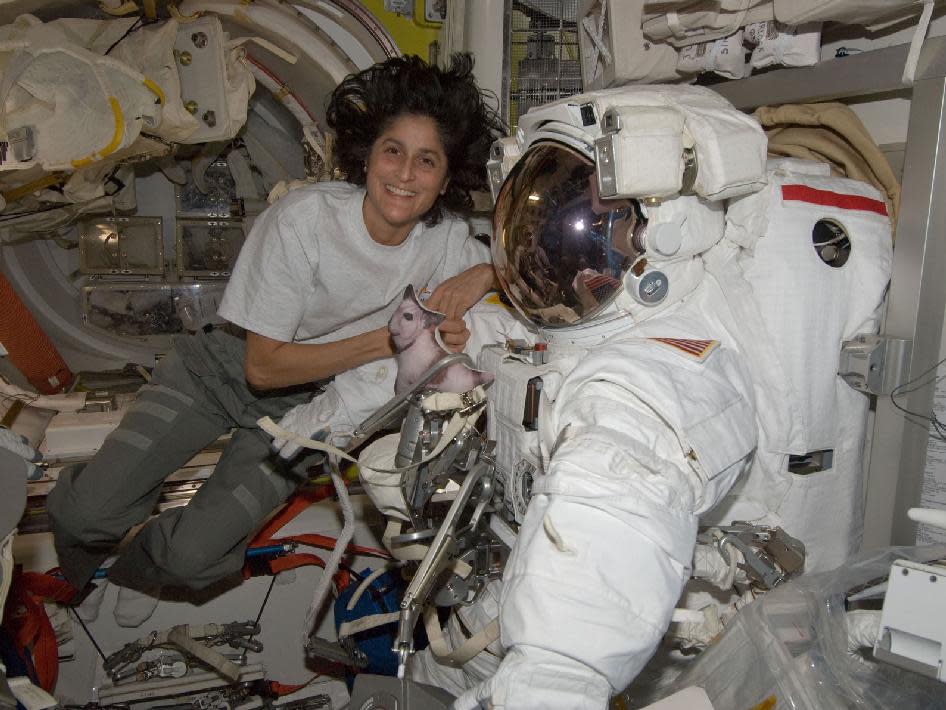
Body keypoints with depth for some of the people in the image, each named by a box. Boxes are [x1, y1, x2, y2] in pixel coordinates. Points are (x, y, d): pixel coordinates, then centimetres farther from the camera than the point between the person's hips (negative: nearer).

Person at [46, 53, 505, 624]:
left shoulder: (447, 238, -16)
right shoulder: (303, 219, -27)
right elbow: (263, 366, -25)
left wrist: (479, 276, -23)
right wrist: (390, 340, -33)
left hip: (304, 407, 2)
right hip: (225, 369, -1)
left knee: (194, 557, -14)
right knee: (83, 512, -11)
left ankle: (145, 567, 26)